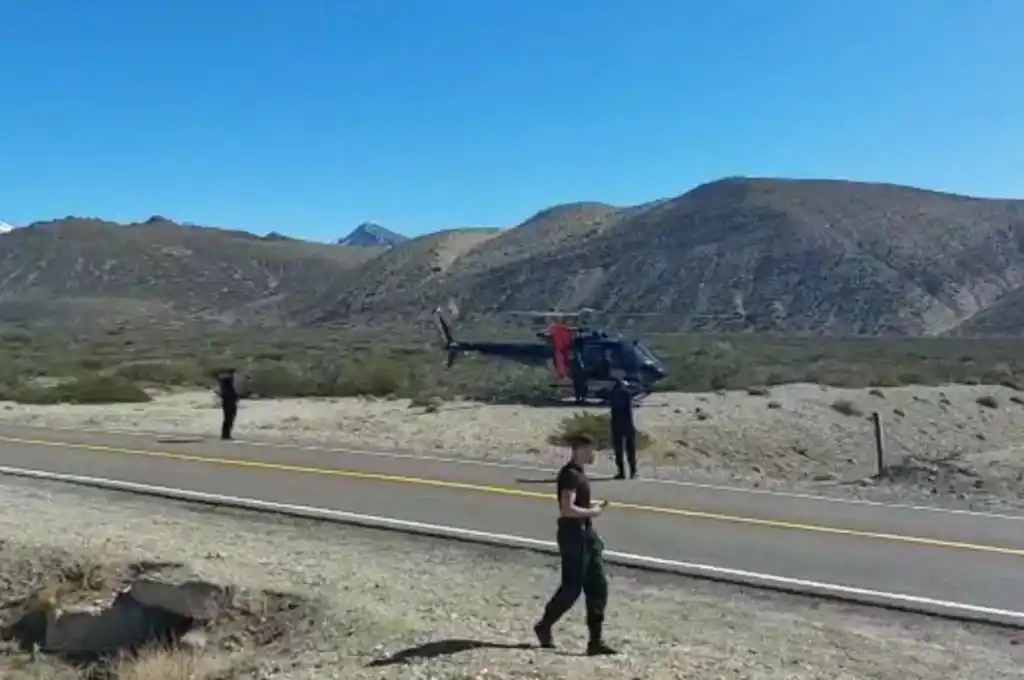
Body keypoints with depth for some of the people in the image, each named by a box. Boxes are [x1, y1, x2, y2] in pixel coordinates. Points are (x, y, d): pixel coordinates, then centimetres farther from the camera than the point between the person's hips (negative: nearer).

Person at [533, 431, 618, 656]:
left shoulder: (578, 473, 13)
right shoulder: (570, 474, -18)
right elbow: (567, 509, -28)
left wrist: (593, 504, 10)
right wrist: (592, 512, -15)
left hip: (586, 535, 10)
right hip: (573, 536, -10)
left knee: (598, 585, 7)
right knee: (572, 587, 1)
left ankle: (595, 640, 11)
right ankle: (544, 627, 21)